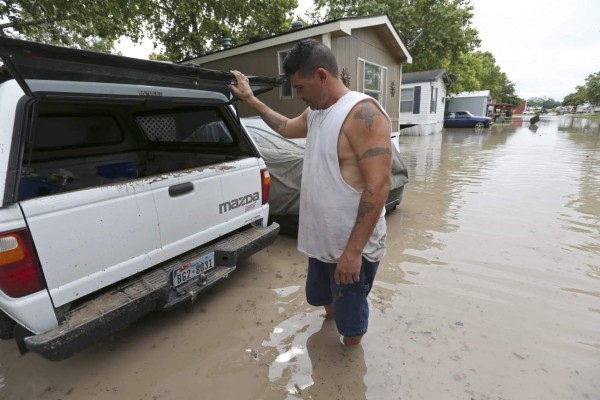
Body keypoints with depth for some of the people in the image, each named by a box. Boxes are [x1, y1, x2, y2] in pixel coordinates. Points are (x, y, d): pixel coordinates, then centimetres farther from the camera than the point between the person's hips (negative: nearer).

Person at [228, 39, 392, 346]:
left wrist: (353, 251, -25)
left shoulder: (363, 113, -20)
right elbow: (285, 128, 29)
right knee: (323, 299, 29)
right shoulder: (315, 112, 8)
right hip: (320, 241, 8)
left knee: (350, 326, 14)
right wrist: (249, 98, 28)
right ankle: (333, 323, 59)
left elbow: (378, 186, -26)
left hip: (351, 247, -8)